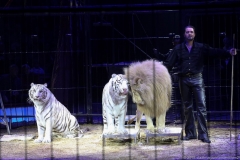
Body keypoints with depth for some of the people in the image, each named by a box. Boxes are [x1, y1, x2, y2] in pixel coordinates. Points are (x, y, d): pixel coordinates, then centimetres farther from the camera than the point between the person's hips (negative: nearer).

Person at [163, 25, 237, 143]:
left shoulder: (201, 47, 4)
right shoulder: (178, 49, 6)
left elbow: (214, 52, -7)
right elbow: (169, 63, 3)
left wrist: (228, 53, -22)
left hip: (197, 79, -1)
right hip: (184, 79, 1)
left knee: (201, 107, -7)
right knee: (187, 107, 8)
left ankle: (203, 134, -5)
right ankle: (190, 133, 17)